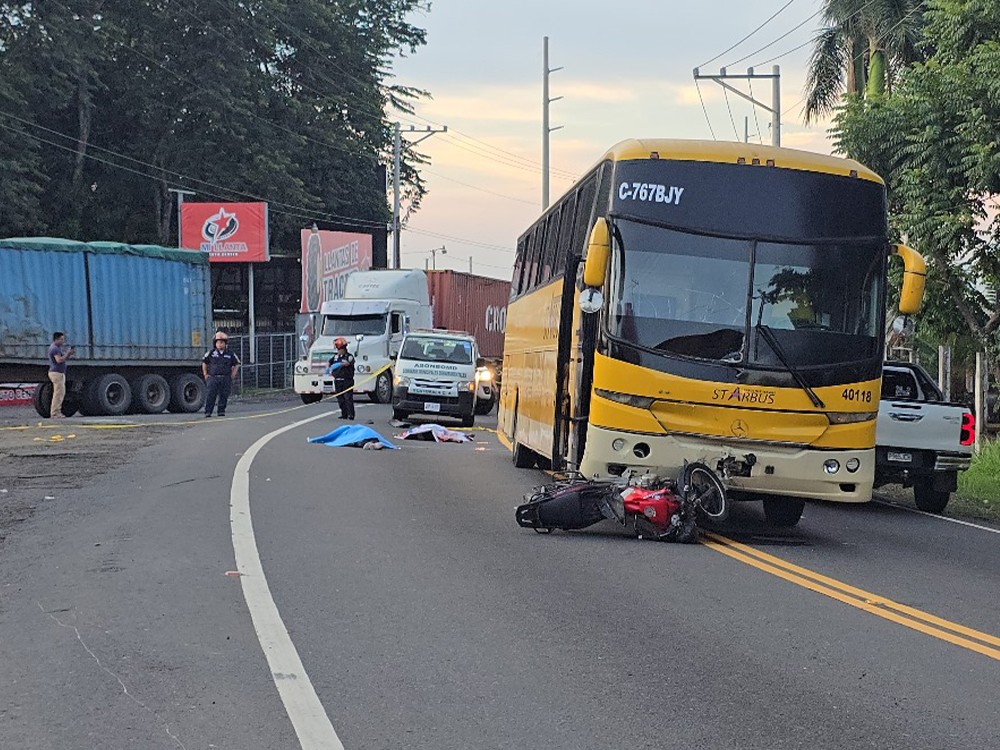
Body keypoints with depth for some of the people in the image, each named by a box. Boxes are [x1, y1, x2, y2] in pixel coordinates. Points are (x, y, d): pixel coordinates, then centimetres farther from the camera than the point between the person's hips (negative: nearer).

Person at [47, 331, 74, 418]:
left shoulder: (57, 348, 18)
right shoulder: (55, 348, -15)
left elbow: (63, 358, 20)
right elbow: (59, 360, -25)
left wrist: (69, 354, 5)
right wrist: (67, 353, -15)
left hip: (60, 373, 11)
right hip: (56, 373, -11)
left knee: (62, 392, 14)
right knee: (58, 393, -10)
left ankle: (57, 411, 17)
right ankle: (54, 414, -10)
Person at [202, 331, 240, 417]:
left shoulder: (230, 354, 7)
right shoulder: (210, 354, 6)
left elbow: (237, 364, 18)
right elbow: (204, 363, 18)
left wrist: (233, 375, 7)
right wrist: (205, 374, 11)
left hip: (226, 379, 1)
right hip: (213, 378, -1)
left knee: (223, 396, 2)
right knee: (210, 396, -7)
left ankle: (221, 411, 12)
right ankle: (207, 412, -6)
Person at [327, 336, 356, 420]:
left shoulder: (349, 356, -6)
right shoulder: (336, 356, 15)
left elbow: (347, 363, -26)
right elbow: (329, 362, 10)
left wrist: (339, 364, -42)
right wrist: (328, 368, -11)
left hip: (347, 380, -6)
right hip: (337, 380, 6)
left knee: (348, 397, -9)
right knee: (340, 398, 8)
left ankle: (351, 414, -8)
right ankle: (344, 414, 15)